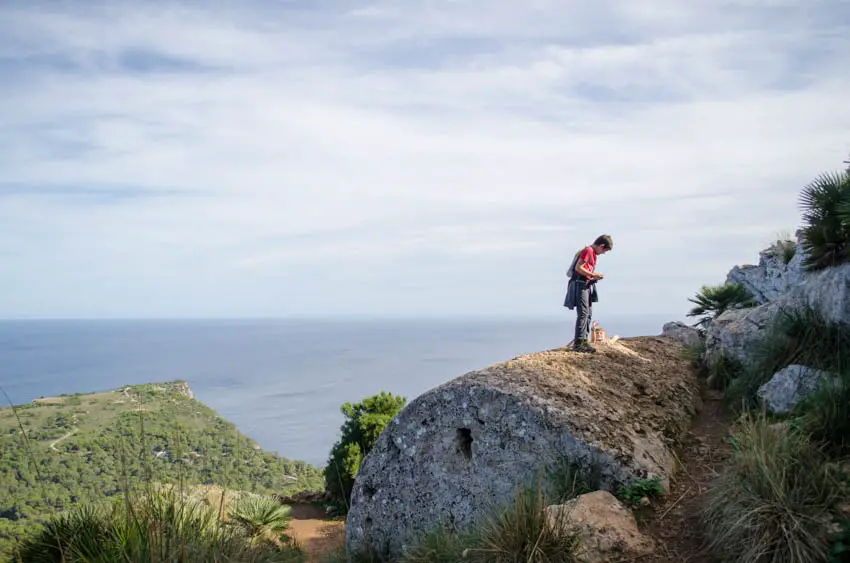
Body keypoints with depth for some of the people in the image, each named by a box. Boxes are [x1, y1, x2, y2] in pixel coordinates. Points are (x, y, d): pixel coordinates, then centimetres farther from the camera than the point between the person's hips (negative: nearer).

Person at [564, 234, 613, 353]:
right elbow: (578, 268, -19)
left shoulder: (593, 253, 18)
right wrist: (593, 275, -15)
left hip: (587, 285, 11)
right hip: (580, 284, -11)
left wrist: (595, 275, 9)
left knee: (588, 313, 11)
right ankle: (578, 343, -13)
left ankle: (584, 340, 16)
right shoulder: (588, 251, -12)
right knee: (583, 313, -12)